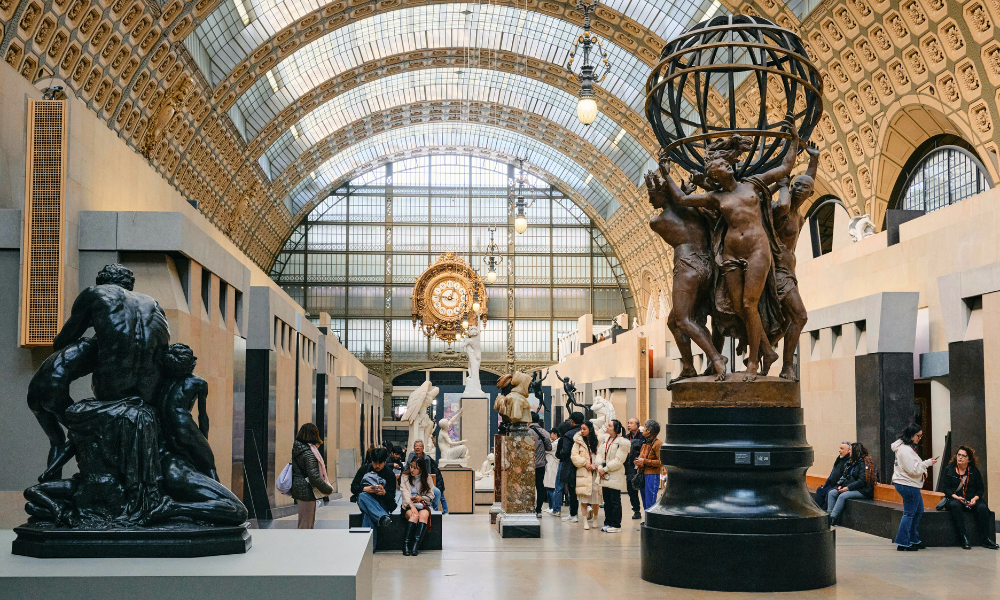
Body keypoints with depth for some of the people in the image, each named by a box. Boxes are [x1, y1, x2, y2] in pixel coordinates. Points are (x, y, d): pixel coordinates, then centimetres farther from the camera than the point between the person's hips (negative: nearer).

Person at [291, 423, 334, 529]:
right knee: (306, 526, -2)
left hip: (298, 489, 9)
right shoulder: (308, 452, -20)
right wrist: (328, 489, -12)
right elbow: (314, 477, -24)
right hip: (306, 492, -9)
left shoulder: (296, 449, 7)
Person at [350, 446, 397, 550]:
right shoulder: (364, 469, 8)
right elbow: (353, 487, 1)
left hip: (382, 503, -2)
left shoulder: (389, 474, 4)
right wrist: (365, 489, -21)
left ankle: (370, 545, -40)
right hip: (364, 501, 2)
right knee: (362, 496, -36)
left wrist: (384, 493, -29)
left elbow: (392, 496, -3)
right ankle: (382, 517, -54)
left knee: (368, 515, -36)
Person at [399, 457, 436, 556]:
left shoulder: (427, 479, 11)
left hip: (423, 505, 1)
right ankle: (406, 544, -38)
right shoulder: (404, 478, 8)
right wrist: (412, 506, -22)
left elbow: (431, 496, 10)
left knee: (423, 515, -33)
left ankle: (416, 544, -40)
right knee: (414, 516, -34)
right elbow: (405, 493, -6)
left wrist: (421, 498, -11)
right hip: (408, 506, -1)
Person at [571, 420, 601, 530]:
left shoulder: (598, 440, 4)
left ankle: (595, 517, 24)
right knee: (583, 497, -3)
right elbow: (574, 456, -1)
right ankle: (585, 521, 3)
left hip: (595, 471, 0)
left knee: (596, 495, 2)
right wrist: (585, 463, -11)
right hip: (583, 472, 0)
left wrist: (595, 464, -10)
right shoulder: (578, 441, 4)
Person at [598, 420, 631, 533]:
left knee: (615, 501, -1)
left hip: (615, 476, -7)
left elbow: (618, 461, -16)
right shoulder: (605, 439, 11)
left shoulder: (622, 442, -13)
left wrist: (605, 469, -15)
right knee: (607, 501, 13)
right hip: (605, 476, 7)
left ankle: (616, 525, 5)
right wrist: (600, 467, -7)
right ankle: (608, 523, 22)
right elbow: (600, 453, 9)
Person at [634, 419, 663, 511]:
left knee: (650, 505, -9)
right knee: (645, 504, 13)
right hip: (643, 475, 9)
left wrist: (645, 461, -17)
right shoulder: (645, 443, 16)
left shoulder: (657, 443, -11)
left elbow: (661, 462, -18)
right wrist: (638, 461, 9)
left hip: (652, 476, -9)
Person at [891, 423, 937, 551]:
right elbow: (913, 469, -24)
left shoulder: (909, 448, 14)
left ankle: (914, 540, 25)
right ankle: (902, 543, -2)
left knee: (918, 511, 17)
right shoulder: (905, 450, -20)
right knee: (909, 513, -6)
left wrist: (923, 471, 9)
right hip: (908, 485, -11)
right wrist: (928, 463, -16)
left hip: (911, 485, 11)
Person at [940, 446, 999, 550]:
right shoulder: (948, 469, 4)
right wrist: (956, 497, -18)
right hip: (954, 498, -2)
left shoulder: (974, 471, 8)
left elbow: (980, 488, 9)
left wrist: (975, 498, -12)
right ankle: (963, 538, -39)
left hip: (971, 499, 2)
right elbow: (945, 487, -1)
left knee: (982, 507, -30)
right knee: (954, 505, -38)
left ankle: (987, 539, -25)